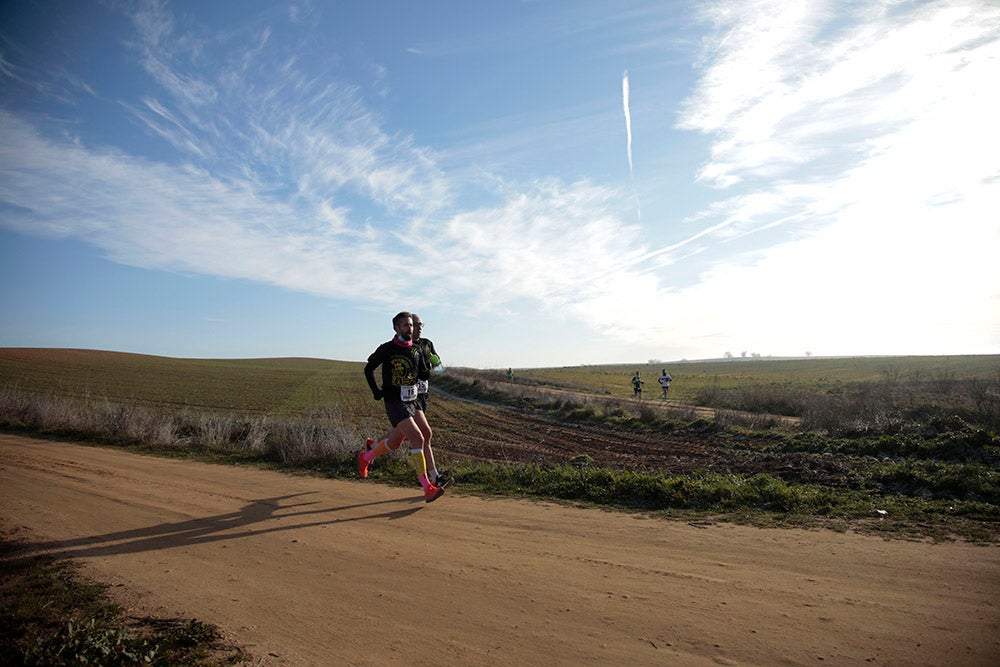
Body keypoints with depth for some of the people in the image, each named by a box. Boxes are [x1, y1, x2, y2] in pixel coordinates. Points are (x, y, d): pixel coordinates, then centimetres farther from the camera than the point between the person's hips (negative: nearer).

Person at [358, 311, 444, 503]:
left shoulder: (417, 350, 7)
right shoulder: (386, 349, -7)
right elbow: (368, 369, 6)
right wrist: (376, 391, 1)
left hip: (412, 401, 7)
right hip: (395, 403, -7)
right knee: (417, 438, -19)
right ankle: (428, 489, -16)